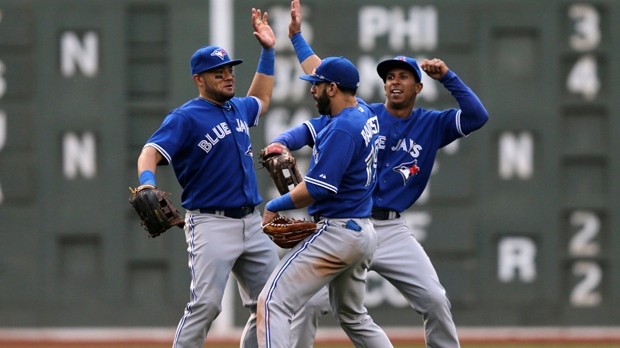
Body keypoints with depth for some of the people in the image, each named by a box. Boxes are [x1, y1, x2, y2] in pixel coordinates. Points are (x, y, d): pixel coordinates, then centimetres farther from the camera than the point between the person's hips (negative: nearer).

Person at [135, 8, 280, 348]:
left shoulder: (237, 109, 15)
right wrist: (147, 183, -40)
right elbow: (150, 152, -19)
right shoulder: (186, 118, -8)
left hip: (252, 223, 8)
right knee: (205, 304, -17)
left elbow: (261, 99, 39)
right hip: (211, 224, -8)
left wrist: (268, 51, 31)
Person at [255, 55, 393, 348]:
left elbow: (316, 189, -22)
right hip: (363, 232, 10)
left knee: (274, 302, -13)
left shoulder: (341, 129, -18)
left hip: (335, 232, -10)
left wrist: (273, 207, -9)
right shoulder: (366, 115, 10)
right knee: (353, 317, 23)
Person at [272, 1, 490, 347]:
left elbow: (478, 116, -6)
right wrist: (281, 143, -23)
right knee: (310, 302, -11)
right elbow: (310, 130, -4)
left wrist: (447, 76, -13)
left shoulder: (431, 124, 6)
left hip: (392, 230, 2)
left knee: (435, 301, -4)